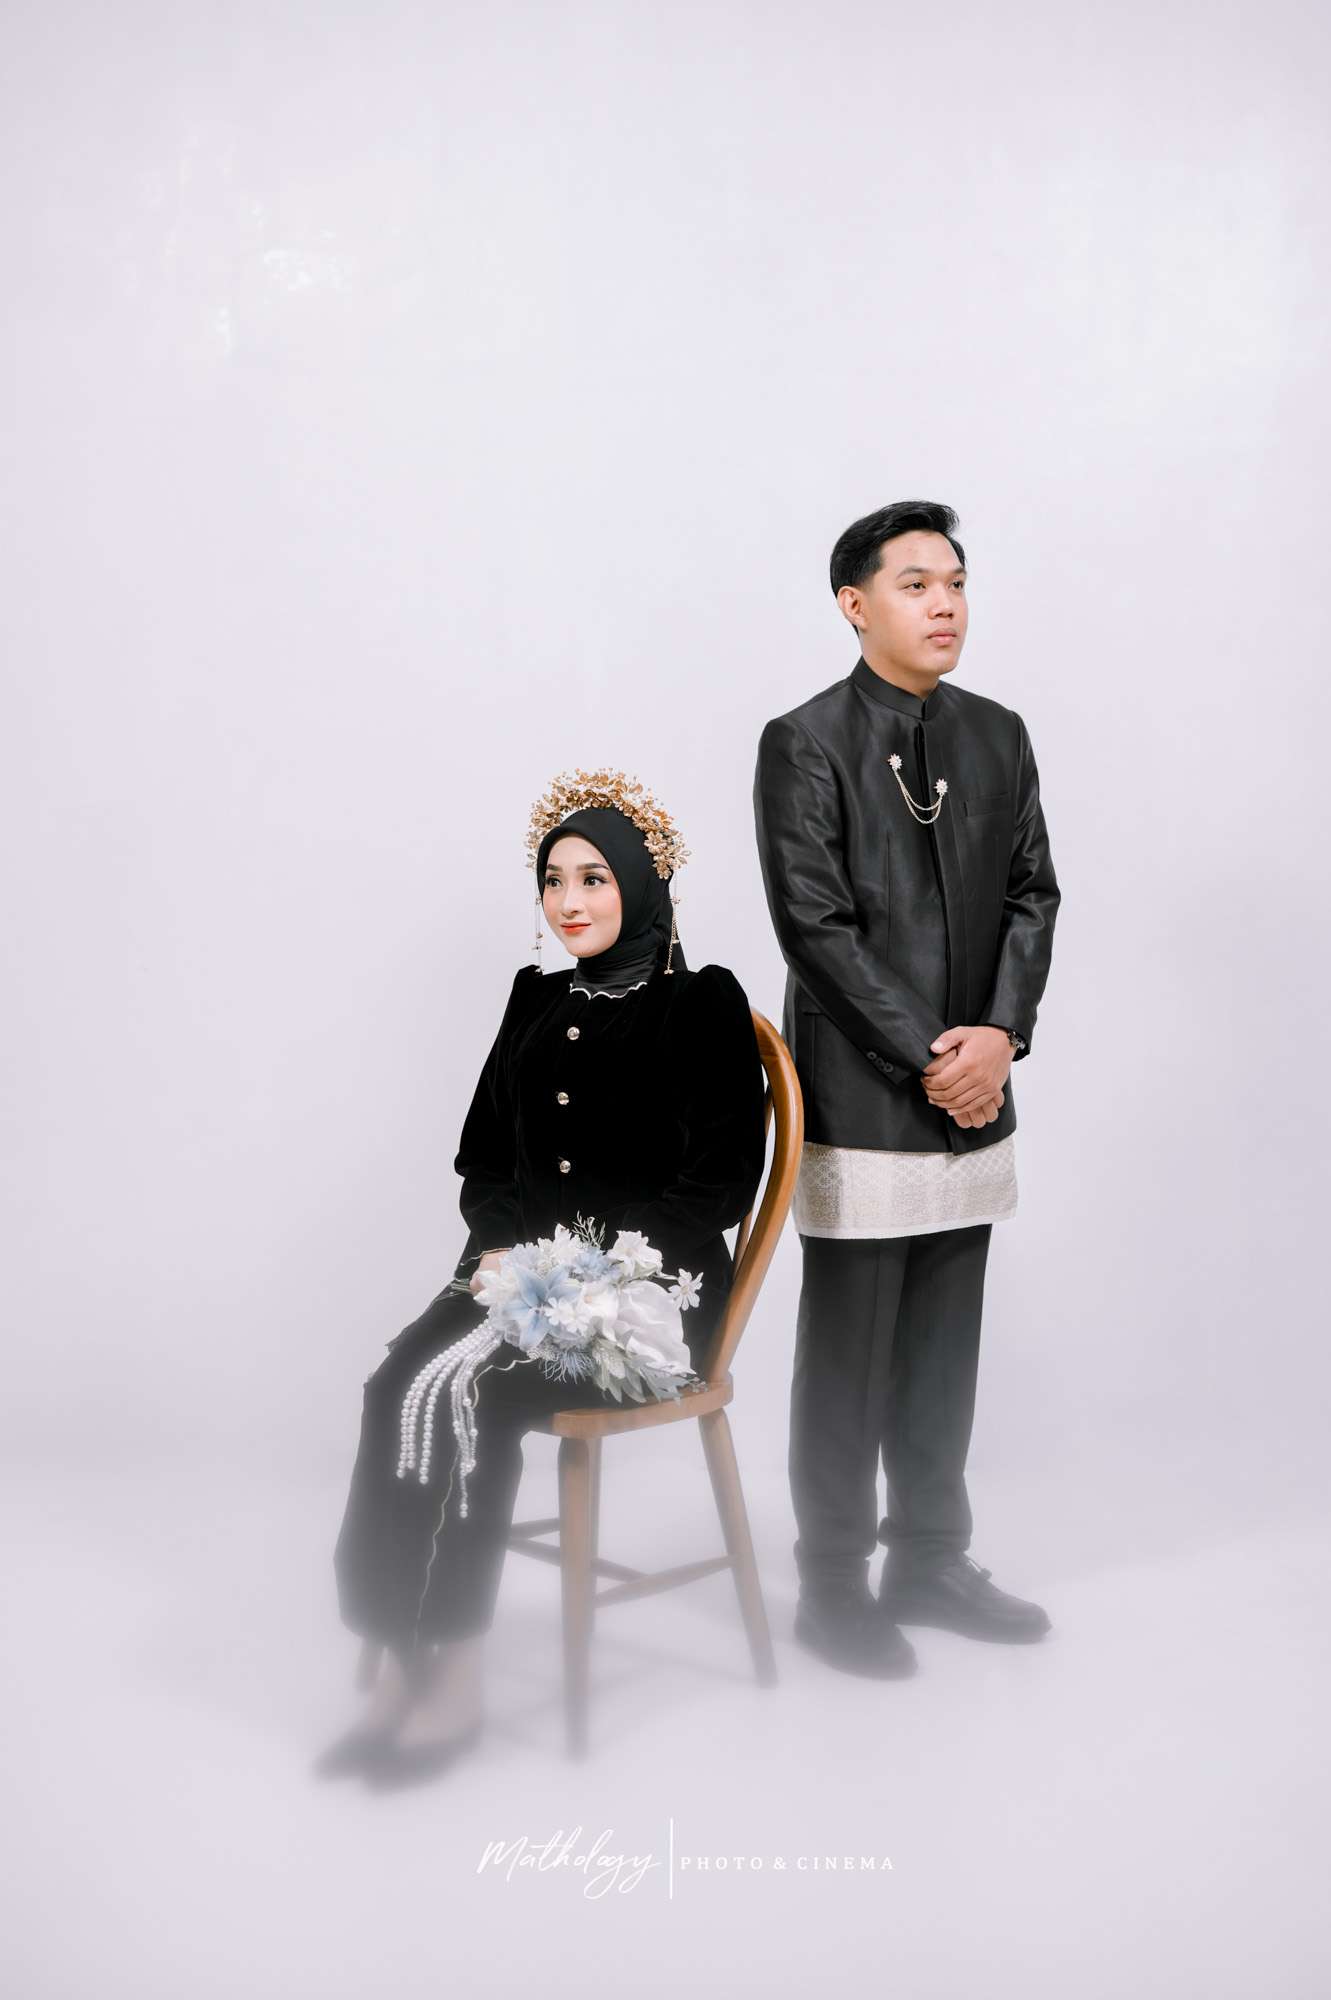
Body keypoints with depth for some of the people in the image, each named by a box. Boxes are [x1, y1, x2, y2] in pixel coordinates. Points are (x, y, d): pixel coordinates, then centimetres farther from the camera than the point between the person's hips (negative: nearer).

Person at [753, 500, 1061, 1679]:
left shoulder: (999, 737, 11)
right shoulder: (804, 745, -7)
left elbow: (1032, 893, 8)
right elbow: (815, 926, -12)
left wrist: (1001, 1032, -7)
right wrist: (927, 1056, -14)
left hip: (972, 1095, 6)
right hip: (861, 1101, -5)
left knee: (944, 1348, 14)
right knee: (848, 1352, 4)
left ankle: (929, 1561, 28)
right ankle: (834, 1589, 18)